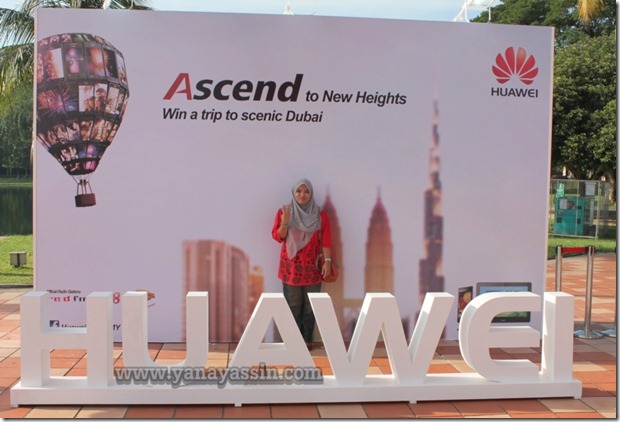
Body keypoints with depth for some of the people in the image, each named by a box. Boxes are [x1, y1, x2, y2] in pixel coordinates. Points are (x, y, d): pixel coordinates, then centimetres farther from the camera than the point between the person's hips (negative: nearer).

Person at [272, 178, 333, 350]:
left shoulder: (320, 215, 2)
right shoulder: (284, 211, 1)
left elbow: (326, 240, 0)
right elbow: (277, 237, -2)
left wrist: (327, 260, -9)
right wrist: (284, 223, -19)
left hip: (312, 266, 1)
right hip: (291, 266, -1)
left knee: (310, 305, 3)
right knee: (293, 305, 2)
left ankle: (307, 339, 13)